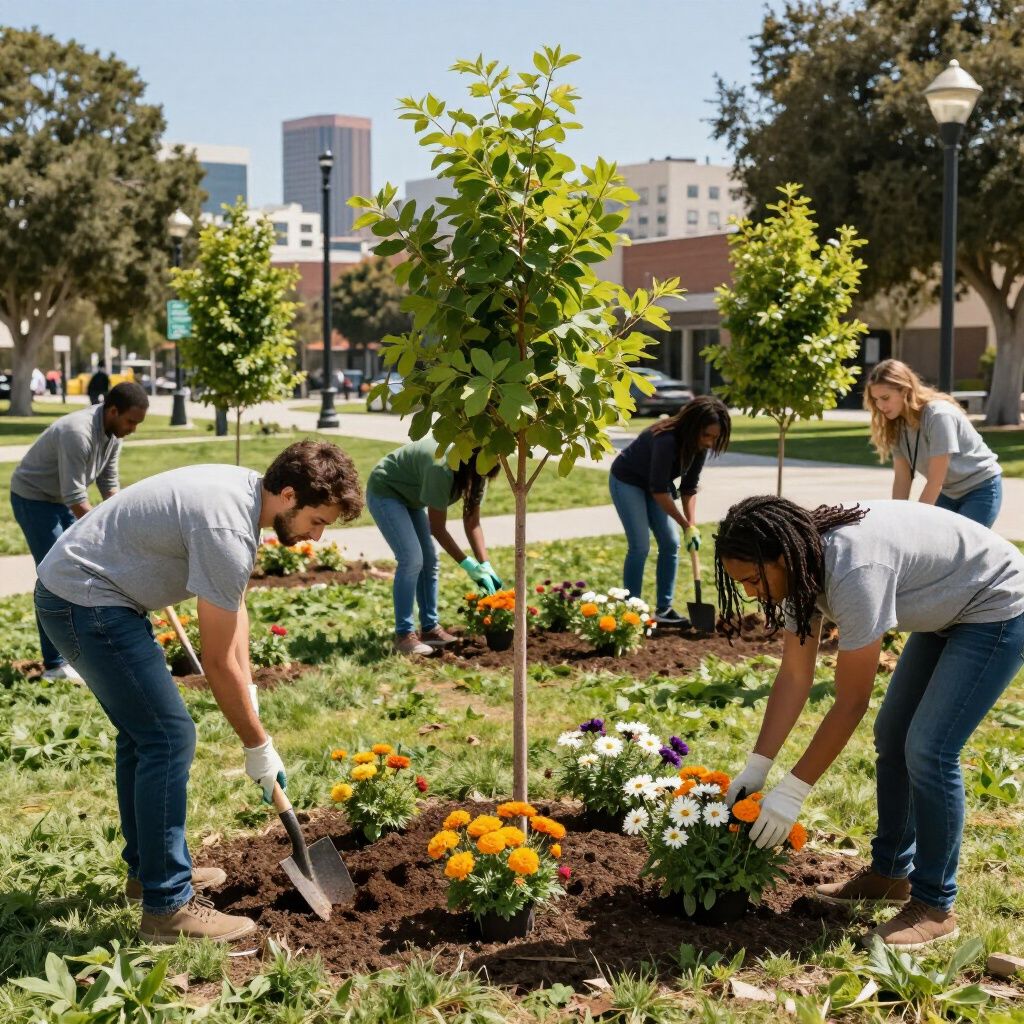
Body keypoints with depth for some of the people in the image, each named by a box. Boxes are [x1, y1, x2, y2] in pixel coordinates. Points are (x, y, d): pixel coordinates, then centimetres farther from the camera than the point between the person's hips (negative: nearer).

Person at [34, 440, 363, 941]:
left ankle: (148, 868, 32)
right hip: (85, 603, -11)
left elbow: (235, 605, 15)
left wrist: (247, 693, 12)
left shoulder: (245, 488, 3)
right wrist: (258, 746, -8)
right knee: (169, 736, -11)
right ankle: (168, 906, -4)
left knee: (143, 730, 19)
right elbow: (218, 663, -19)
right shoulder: (228, 530, -26)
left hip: (72, 589, 11)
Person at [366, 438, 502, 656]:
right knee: (412, 559, -19)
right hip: (384, 492, -9)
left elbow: (472, 522, -9)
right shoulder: (441, 467, -37)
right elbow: (438, 528, -29)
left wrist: (485, 565, -17)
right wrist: (468, 564, -27)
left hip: (410, 496, 9)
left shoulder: (473, 471, -13)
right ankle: (403, 635, -13)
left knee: (430, 560, 5)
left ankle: (430, 628, 14)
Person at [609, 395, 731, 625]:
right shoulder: (666, 440, -37)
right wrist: (686, 525, -26)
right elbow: (658, 490, -31)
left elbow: (689, 487, -7)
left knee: (671, 543, 0)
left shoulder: (699, 445, -15)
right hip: (627, 481, -7)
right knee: (640, 546, -13)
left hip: (655, 484, 7)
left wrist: (692, 525, -17)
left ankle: (664, 609, 6)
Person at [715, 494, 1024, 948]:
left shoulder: (854, 570, -36)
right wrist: (755, 768, -9)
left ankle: (935, 907, -1)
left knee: (928, 749, -15)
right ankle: (890, 872, 26)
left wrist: (792, 792, -25)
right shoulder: (803, 566, -10)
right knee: (892, 735, 11)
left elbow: (850, 704, -31)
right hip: (948, 611, 10)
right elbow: (794, 677, -6)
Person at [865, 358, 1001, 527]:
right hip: (948, 492, 6)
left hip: (980, 489, -6)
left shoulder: (939, 415, -28)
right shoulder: (897, 424, -8)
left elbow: (935, 481, -27)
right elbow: (902, 478, -8)